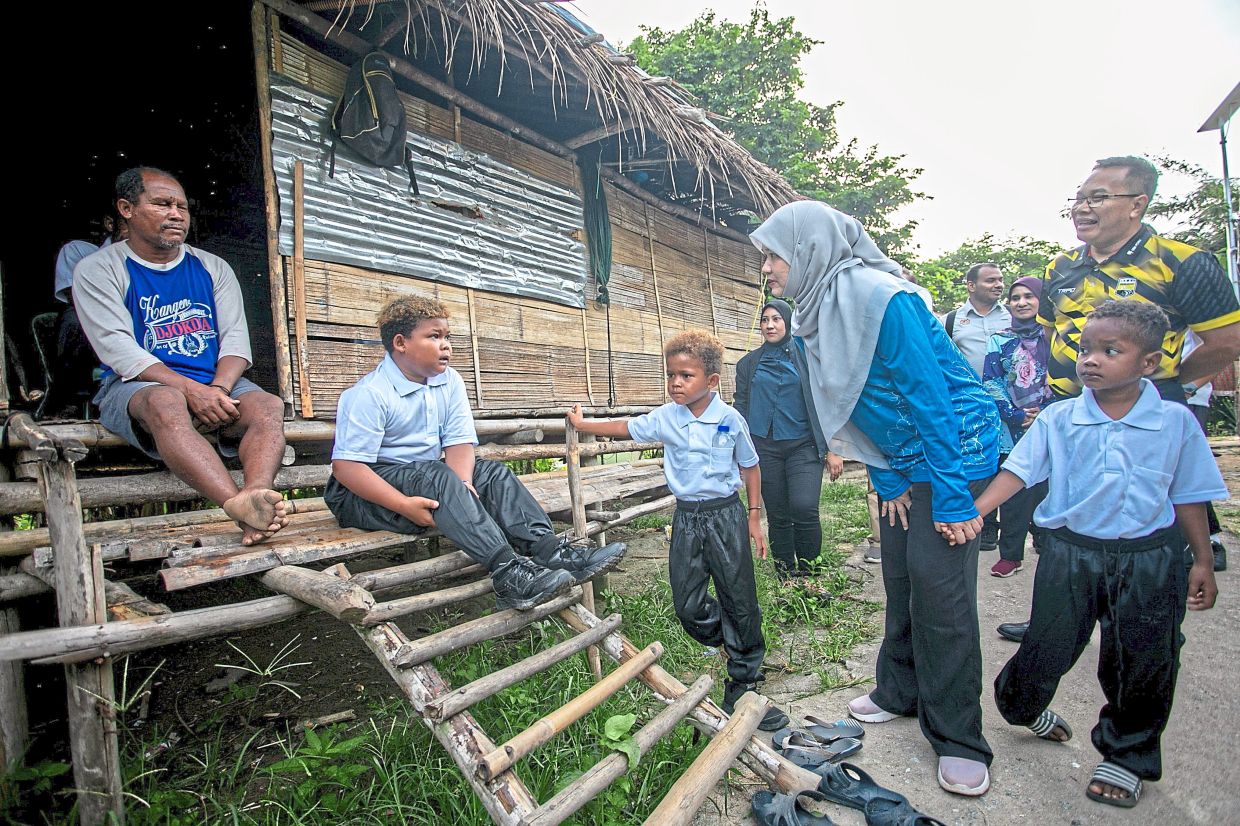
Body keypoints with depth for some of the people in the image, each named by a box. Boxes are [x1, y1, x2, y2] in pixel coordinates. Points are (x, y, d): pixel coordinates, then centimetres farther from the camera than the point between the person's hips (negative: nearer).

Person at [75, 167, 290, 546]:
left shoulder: (213, 268, 15)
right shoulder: (97, 269, 5)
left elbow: (235, 340, 5)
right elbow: (119, 350, -9)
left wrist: (217, 391, -16)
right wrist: (191, 389, -23)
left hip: (215, 386, 4)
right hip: (136, 386, -3)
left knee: (269, 406, -28)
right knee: (167, 403, -39)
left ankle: (255, 495, -53)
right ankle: (241, 506, -57)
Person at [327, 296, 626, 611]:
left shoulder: (450, 381, 2)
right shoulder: (369, 394, -18)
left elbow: (459, 444, -3)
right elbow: (346, 466, -22)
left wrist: (461, 486, -25)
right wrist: (405, 505, -33)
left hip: (428, 479, 7)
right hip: (363, 493, -7)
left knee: (494, 472, -11)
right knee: (436, 475, -33)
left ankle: (548, 548, -29)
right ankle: (508, 572, -43)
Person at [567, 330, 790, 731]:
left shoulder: (730, 420, -7)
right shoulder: (665, 418, -2)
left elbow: (750, 467, 4)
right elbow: (626, 428, 12)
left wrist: (754, 517, 2)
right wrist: (582, 424, 16)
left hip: (726, 514, -2)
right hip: (687, 518, 3)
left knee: (740, 601, 3)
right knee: (688, 606, 4)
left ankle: (742, 686, 21)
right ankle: (735, 647, 35)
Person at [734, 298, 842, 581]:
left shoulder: (806, 355, 4)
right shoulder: (748, 363, 11)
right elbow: (740, 408, 12)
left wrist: (831, 450, -2)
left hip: (803, 445, -2)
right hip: (764, 448, 3)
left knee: (804, 508, -19)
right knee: (778, 517, 7)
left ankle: (809, 575, 1)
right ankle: (786, 579, 21)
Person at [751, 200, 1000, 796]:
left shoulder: (879, 296, -24)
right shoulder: (817, 315, 3)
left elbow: (931, 395, -24)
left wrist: (951, 497, -21)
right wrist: (887, 483, 5)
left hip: (954, 449, -8)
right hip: (901, 461, 8)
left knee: (937, 583, -7)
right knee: (900, 577, 13)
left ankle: (958, 740, 8)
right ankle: (900, 692, 29)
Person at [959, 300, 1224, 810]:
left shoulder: (1175, 422, -3)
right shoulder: (1057, 420, -5)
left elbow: (1189, 496, 4)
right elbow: (1017, 471, -11)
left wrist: (1203, 562, 6)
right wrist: (972, 511, -24)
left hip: (1149, 561, 1)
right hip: (1071, 553, 0)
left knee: (1143, 663, 10)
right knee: (1049, 645, 7)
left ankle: (1127, 755, 34)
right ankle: (1022, 704, 40)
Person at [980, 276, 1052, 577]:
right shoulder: (999, 341, 7)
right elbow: (990, 383, 1)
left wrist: (1044, 413, -8)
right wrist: (1015, 416, -9)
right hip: (1010, 429, 0)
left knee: (1046, 488, 3)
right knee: (1013, 492, 2)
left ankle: (1048, 547, 22)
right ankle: (1010, 554, 10)